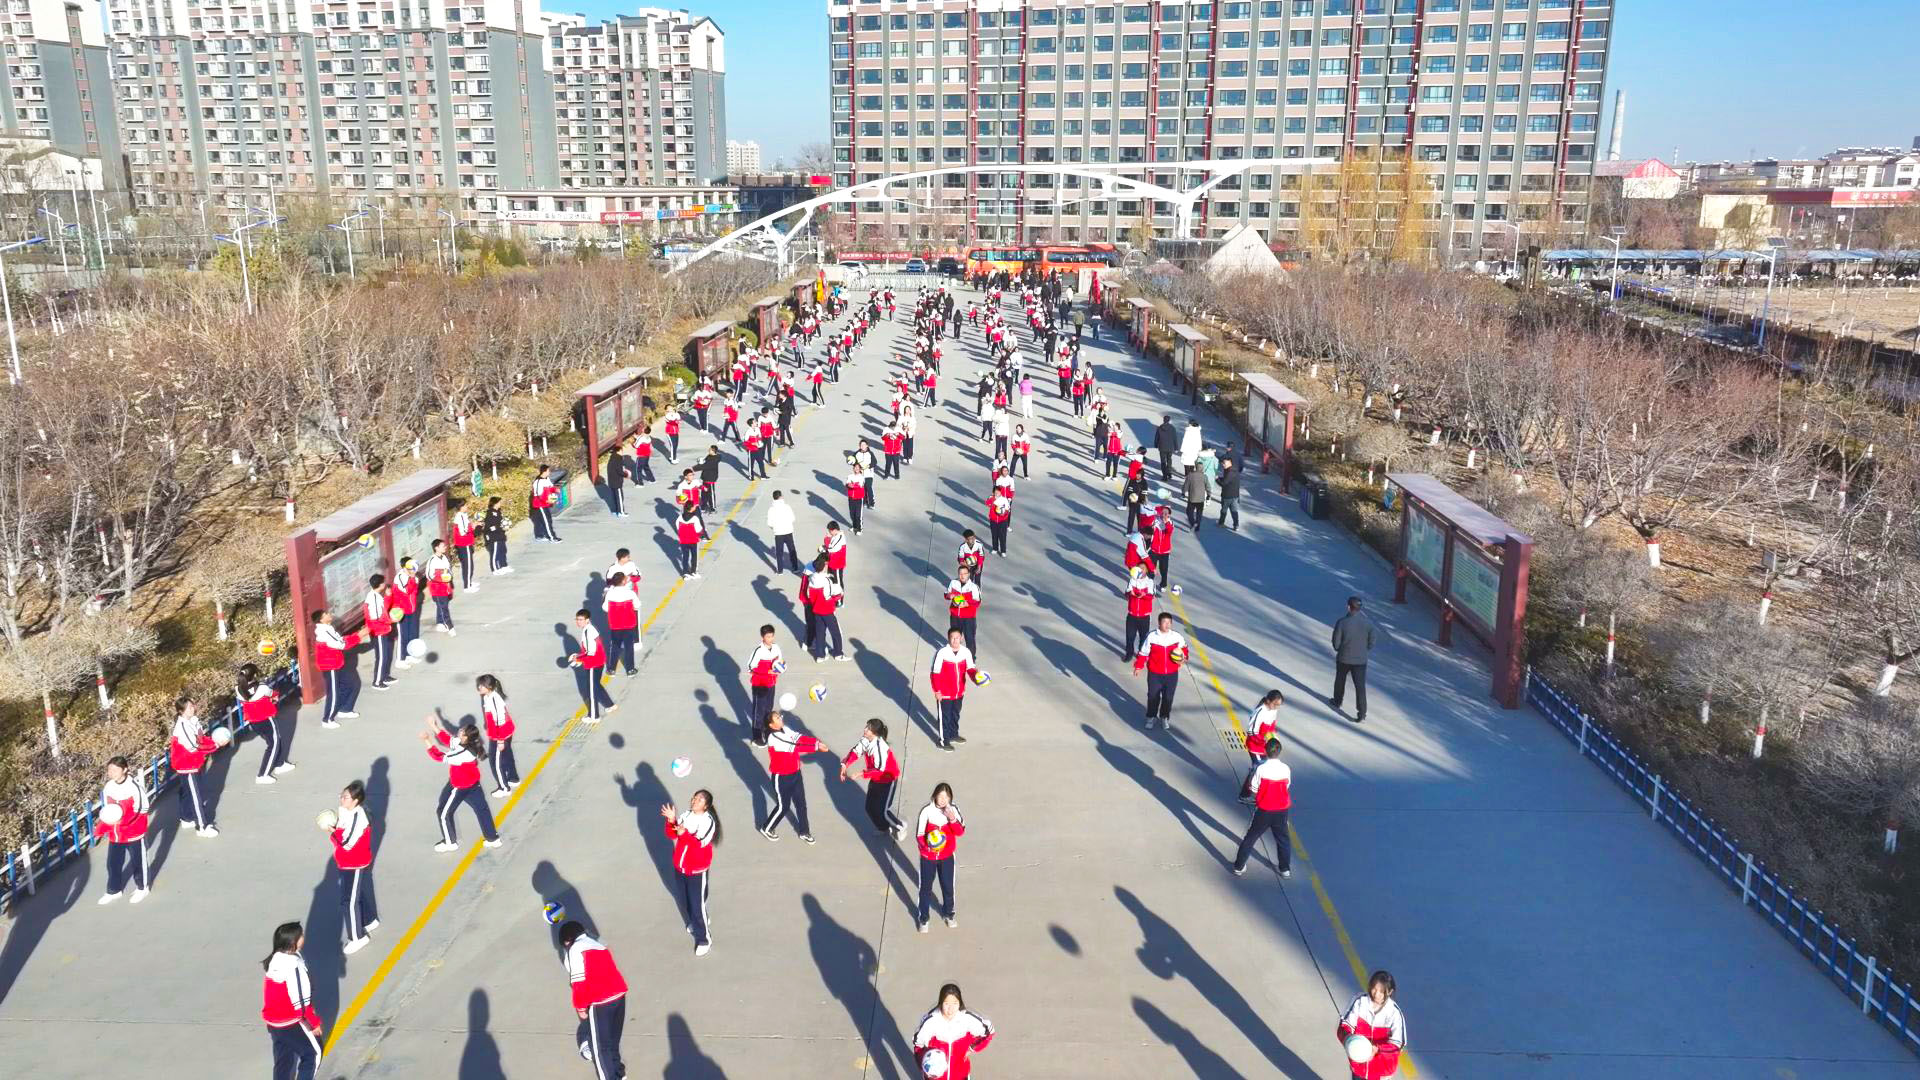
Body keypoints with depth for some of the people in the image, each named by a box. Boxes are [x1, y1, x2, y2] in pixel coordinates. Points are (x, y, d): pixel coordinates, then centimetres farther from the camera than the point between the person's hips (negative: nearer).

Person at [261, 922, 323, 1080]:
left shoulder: (275, 959, -2)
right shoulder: (293, 966, -27)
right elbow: (301, 1000, -22)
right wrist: (315, 1022, -10)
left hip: (274, 1021, 8)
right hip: (292, 1022, -8)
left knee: (283, 1061, 18)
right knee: (313, 1052, 13)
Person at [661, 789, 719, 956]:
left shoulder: (708, 821, -20)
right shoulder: (685, 816, -3)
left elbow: (700, 843, -28)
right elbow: (671, 835, -4)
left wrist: (684, 834, -40)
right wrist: (671, 821, -21)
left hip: (697, 870, -6)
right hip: (680, 866, 7)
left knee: (697, 904, -2)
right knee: (684, 899, 23)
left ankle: (704, 939, 13)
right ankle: (694, 922, 49)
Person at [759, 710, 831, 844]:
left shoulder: (785, 730, -3)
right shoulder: (773, 738, -29)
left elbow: (799, 738, -10)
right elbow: (794, 747, -33)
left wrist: (817, 741, -26)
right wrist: (816, 747, -34)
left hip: (795, 774, 7)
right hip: (781, 777, -7)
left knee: (801, 804, 16)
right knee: (783, 807, 8)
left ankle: (804, 832, 35)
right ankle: (767, 829, 33)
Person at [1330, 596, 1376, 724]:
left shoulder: (1342, 622, -18)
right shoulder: (1368, 623, -12)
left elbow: (1336, 643, -11)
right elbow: (1371, 643, -3)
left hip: (1343, 658, -1)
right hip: (1360, 660, 1)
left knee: (1340, 681, 24)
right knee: (1360, 686, 5)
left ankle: (1337, 701, 43)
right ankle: (1362, 713, 2)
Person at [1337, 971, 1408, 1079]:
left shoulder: (1394, 1013, -23)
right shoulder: (1360, 1002, -17)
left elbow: (1397, 1043, -19)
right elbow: (1345, 1024, -12)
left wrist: (1377, 1049, -35)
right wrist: (1348, 1038, -34)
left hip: (1382, 1068, -2)